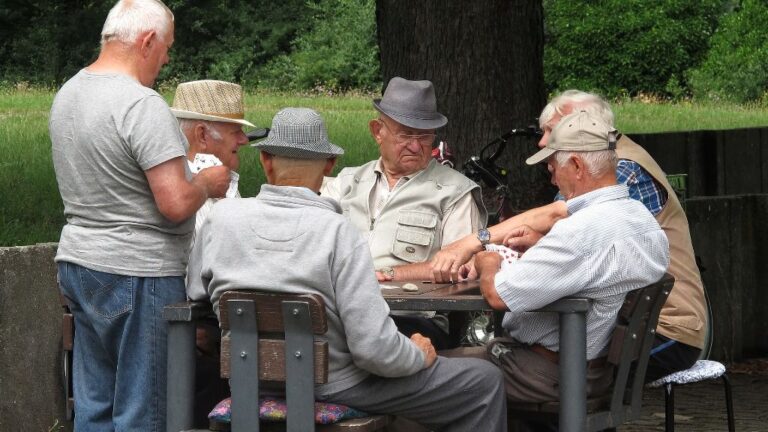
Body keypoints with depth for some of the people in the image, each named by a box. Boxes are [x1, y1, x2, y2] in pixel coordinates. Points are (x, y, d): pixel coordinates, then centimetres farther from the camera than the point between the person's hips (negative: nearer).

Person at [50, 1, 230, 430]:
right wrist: (207, 183, -2)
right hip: (137, 274, -9)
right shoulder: (143, 105, -19)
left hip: (78, 264, 9)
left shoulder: (68, 94, 9)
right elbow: (175, 204, -22)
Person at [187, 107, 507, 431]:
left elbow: (195, 292, 8)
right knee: (485, 381, 8)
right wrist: (420, 355, -4)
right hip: (335, 387, -6)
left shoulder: (221, 217, -8)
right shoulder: (338, 232, -22)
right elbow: (374, 348, -25)